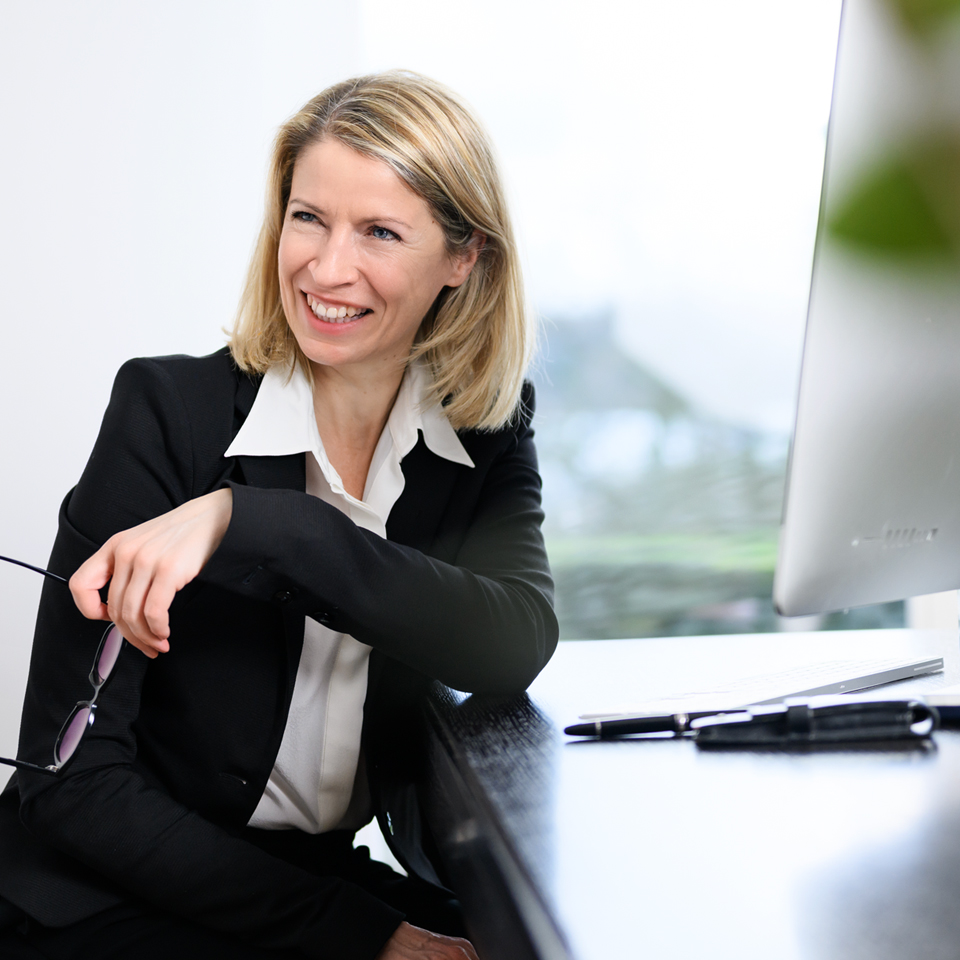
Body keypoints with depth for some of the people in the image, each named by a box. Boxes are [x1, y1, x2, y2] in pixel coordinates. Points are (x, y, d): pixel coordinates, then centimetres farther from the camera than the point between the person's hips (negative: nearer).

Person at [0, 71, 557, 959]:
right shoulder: (168, 411, -12)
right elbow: (72, 782, -15)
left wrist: (244, 521, -31)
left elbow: (518, 643, -21)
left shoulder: (485, 430, -1)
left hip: (345, 874, 4)